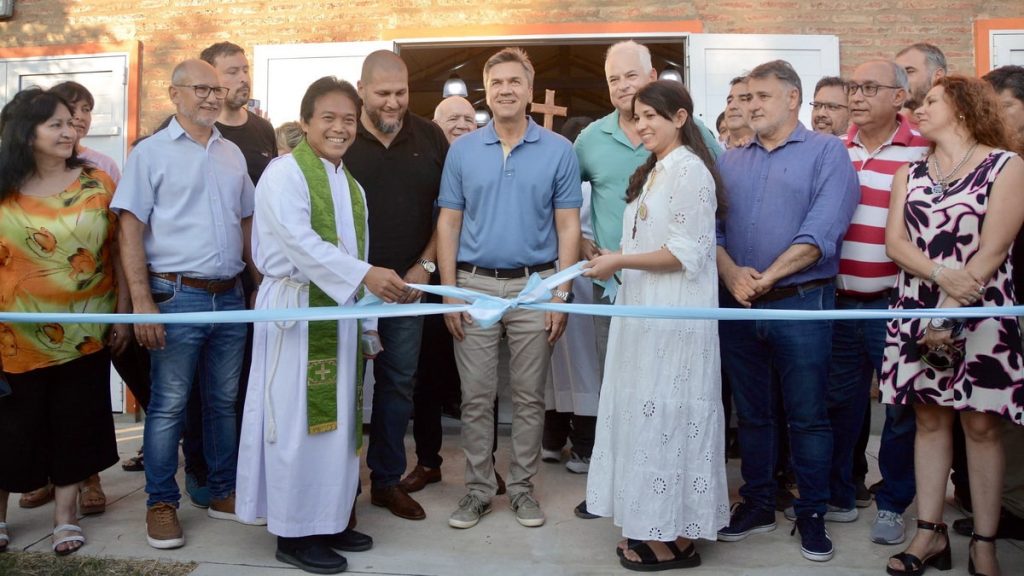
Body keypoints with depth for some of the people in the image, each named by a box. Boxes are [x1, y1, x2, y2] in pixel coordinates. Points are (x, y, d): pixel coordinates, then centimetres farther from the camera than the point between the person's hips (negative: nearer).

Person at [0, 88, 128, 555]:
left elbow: (117, 250, 2)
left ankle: (66, 514, 23)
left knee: (76, 420, 9)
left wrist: (122, 313, 0)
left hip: (86, 331, 1)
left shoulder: (98, 183, -1)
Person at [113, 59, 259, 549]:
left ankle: (223, 492, 25)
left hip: (230, 296, 5)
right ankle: (161, 504, 16)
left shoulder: (232, 154, 13)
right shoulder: (151, 152, -2)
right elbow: (131, 230, -6)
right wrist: (142, 302, -13)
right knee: (169, 405, 2)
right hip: (176, 296, -5)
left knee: (224, 401, 12)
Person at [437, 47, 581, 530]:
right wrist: (449, 294, -2)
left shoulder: (558, 150, 0)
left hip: (535, 285, -1)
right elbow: (448, 224, 5)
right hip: (475, 285, 1)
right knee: (476, 398, 7)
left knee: (529, 397, 9)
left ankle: (522, 487, 23)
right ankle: (478, 489, 20)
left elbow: (568, 227, 1)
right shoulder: (462, 150, 4)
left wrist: (561, 294, -5)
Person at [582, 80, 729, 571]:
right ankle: (656, 528, 22)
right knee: (649, 414, 11)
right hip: (644, 312, 9)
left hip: (674, 317, -9)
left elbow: (687, 253, -18)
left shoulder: (690, 170, -12)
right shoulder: (653, 171, 16)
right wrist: (615, 262, 7)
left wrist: (620, 261, -15)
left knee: (667, 415, -2)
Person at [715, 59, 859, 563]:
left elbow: (822, 230, -13)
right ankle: (757, 505, 27)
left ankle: (811, 514, 19)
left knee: (807, 416, 4)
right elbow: (711, 225, 5)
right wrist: (731, 273, -14)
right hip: (737, 306, 4)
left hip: (800, 303, -4)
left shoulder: (827, 152, -1)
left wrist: (767, 276, -18)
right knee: (751, 413, 13)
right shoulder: (730, 161, 14)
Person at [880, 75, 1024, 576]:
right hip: (917, 309, 4)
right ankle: (930, 533, 15)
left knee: (981, 424, 0)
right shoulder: (910, 173, 13)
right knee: (929, 419, 7)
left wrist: (951, 315, -17)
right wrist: (941, 274, -17)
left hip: (980, 314, -4)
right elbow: (895, 241, 2)